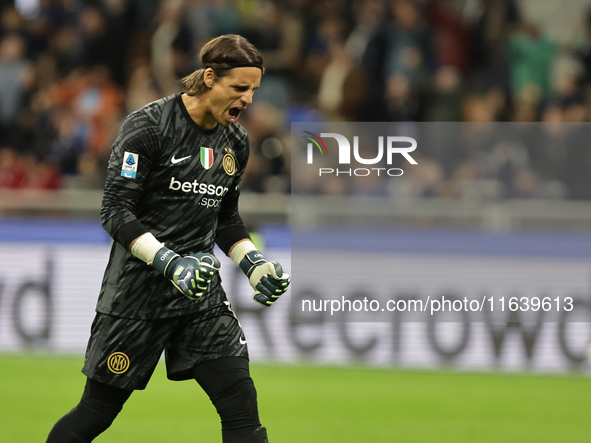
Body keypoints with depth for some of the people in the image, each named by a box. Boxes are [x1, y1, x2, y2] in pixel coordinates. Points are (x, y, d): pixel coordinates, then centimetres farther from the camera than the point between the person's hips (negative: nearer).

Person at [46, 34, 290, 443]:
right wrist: (170, 263, -26)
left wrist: (255, 265, 4)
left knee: (242, 408, -7)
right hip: (139, 290, -5)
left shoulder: (236, 141, 7)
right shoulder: (148, 127, -13)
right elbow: (115, 210, -16)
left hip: (201, 288, 5)